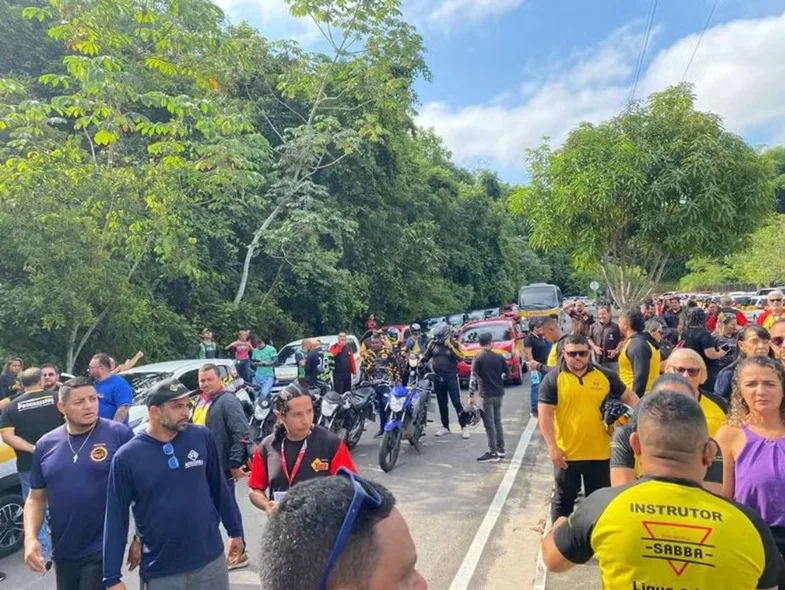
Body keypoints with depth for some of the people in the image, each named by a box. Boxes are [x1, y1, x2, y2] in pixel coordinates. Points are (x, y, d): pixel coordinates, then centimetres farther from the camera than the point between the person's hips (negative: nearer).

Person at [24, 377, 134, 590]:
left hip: (104, 551, -5)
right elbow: (36, 498, 10)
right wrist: (31, 538, -5)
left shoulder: (119, 434, -13)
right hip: (63, 553, 5)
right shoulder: (46, 444, 1)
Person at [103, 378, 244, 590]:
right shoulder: (126, 457, -10)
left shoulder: (203, 437, -6)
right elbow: (116, 518, -5)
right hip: (159, 572, -1)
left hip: (211, 561, 1)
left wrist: (235, 531, 10)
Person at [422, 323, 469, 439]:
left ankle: (464, 427, 1)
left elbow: (461, 357, -18)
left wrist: (450, 346, -22)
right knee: (442, 403, 12)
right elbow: (426, 356, 11)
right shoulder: (433, 343, 3)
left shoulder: (454, 343, -5)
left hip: (451, 377, -4)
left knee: (456, 402, -5)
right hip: (437, 377, 4)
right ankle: (445, 427, 23)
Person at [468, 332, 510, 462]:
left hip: (486, 395, -5)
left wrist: (471, 396, -10)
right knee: (497, 422, 16)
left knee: (489, 424, -2)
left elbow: (473, 378, -14)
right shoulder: (499, 357, 2)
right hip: (499, 393, 5)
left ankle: (493, 453, 0)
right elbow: (507, 374, 9)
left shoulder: (478, 359, -10)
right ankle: (501, 450, 22)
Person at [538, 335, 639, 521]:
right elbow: (545, 415, -10)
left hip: (599, 453, 3)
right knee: (563, 499, 14)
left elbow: (629, 396, 10)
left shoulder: (605, 375, 1)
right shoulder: (553, 379, -9)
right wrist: (552, 448, -16)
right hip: (566, 454, -3)